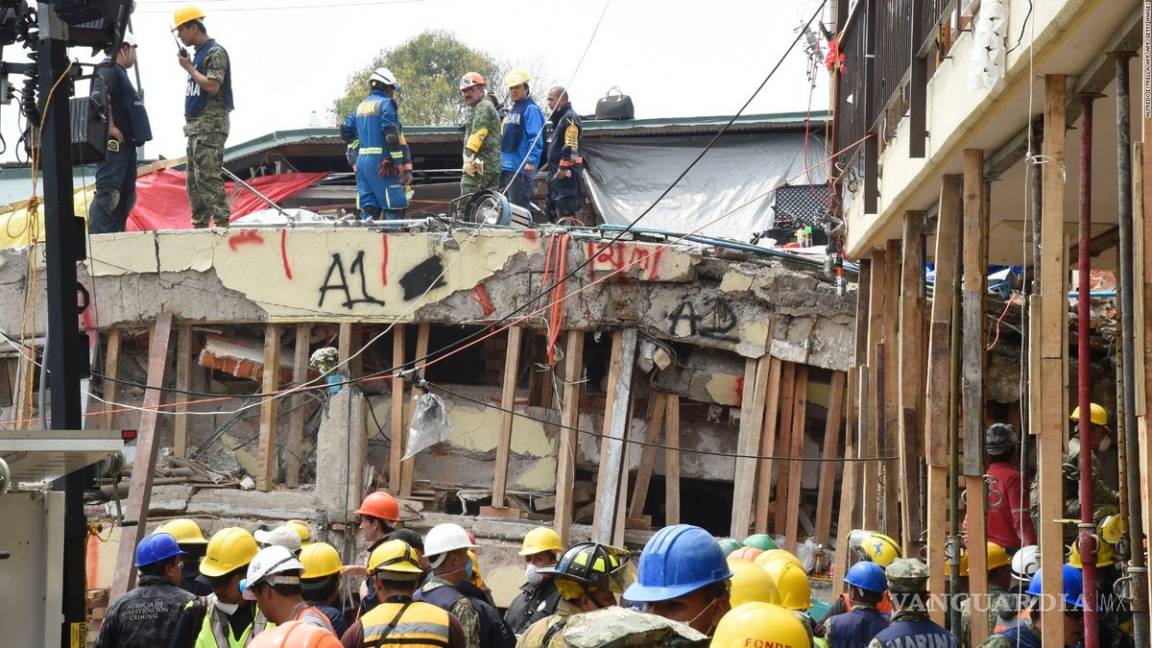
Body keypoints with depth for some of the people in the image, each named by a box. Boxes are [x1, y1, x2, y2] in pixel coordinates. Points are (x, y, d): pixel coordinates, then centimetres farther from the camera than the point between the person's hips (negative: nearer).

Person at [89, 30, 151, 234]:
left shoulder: (120, 72, 24)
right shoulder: (108, 70, -8)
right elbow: (99, 97, -24)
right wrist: (110, 127, -23)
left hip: (126, 143, 11)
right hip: (113, 143, -11)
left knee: (125, 195, 12)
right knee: (107, 193, -17)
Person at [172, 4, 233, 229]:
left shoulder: (215, 52, -9)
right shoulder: (198, 54, 18)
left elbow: (212, 86, -19)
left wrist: (189, 68, -10)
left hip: (211, 124, -10)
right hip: (195, 125, 10)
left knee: (208, 177, -17)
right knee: (193, 180, 8)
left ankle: (222, 221, -20)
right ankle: (200, 224, 11)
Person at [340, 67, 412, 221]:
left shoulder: (361, 106, 16)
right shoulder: (386, 104, -7)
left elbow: (346, 133, 19)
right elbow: (392, 136, -15)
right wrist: (401, 164, -15)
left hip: (362, 161, 8)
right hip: (381, 162, -8)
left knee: (368, 207, 8)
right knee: (394, 208, -5)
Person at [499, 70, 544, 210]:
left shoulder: (531, 109, -8)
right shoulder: (512, 110, 20)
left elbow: (536, 138, -16)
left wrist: (531, 161, -23)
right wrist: (501, 159, 24)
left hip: (521, 168, -10)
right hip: (506, 167, 10)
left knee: (519, 205, -12)